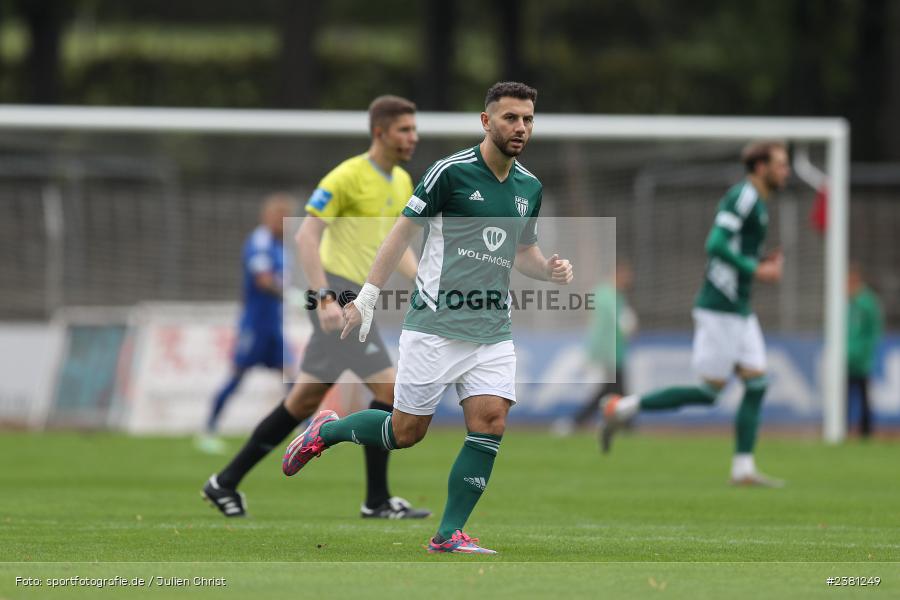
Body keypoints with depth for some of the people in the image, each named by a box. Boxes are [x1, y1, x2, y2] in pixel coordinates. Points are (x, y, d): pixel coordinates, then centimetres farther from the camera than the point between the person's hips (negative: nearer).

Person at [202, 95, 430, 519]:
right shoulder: (348, 177, -12)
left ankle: (226, 483, 18)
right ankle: (377, 501, -6)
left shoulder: (402, 183, 15)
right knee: (389, 388, -13)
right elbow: (306, 235, -15)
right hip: (336, 294, -9)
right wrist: (325, 297, -23)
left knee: (303, 403, 11)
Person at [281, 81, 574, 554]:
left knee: (490, 423, -11)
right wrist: (367, 297, -7)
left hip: (492, 332, 5)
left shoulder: (530, 188, 10)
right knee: (406, 432, 0)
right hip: (434, 326, -5)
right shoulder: (452, 172, -8)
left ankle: (449, 534, -3)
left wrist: (551, 269, 2)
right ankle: (324, 431, 28)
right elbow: (403, 231, -4)